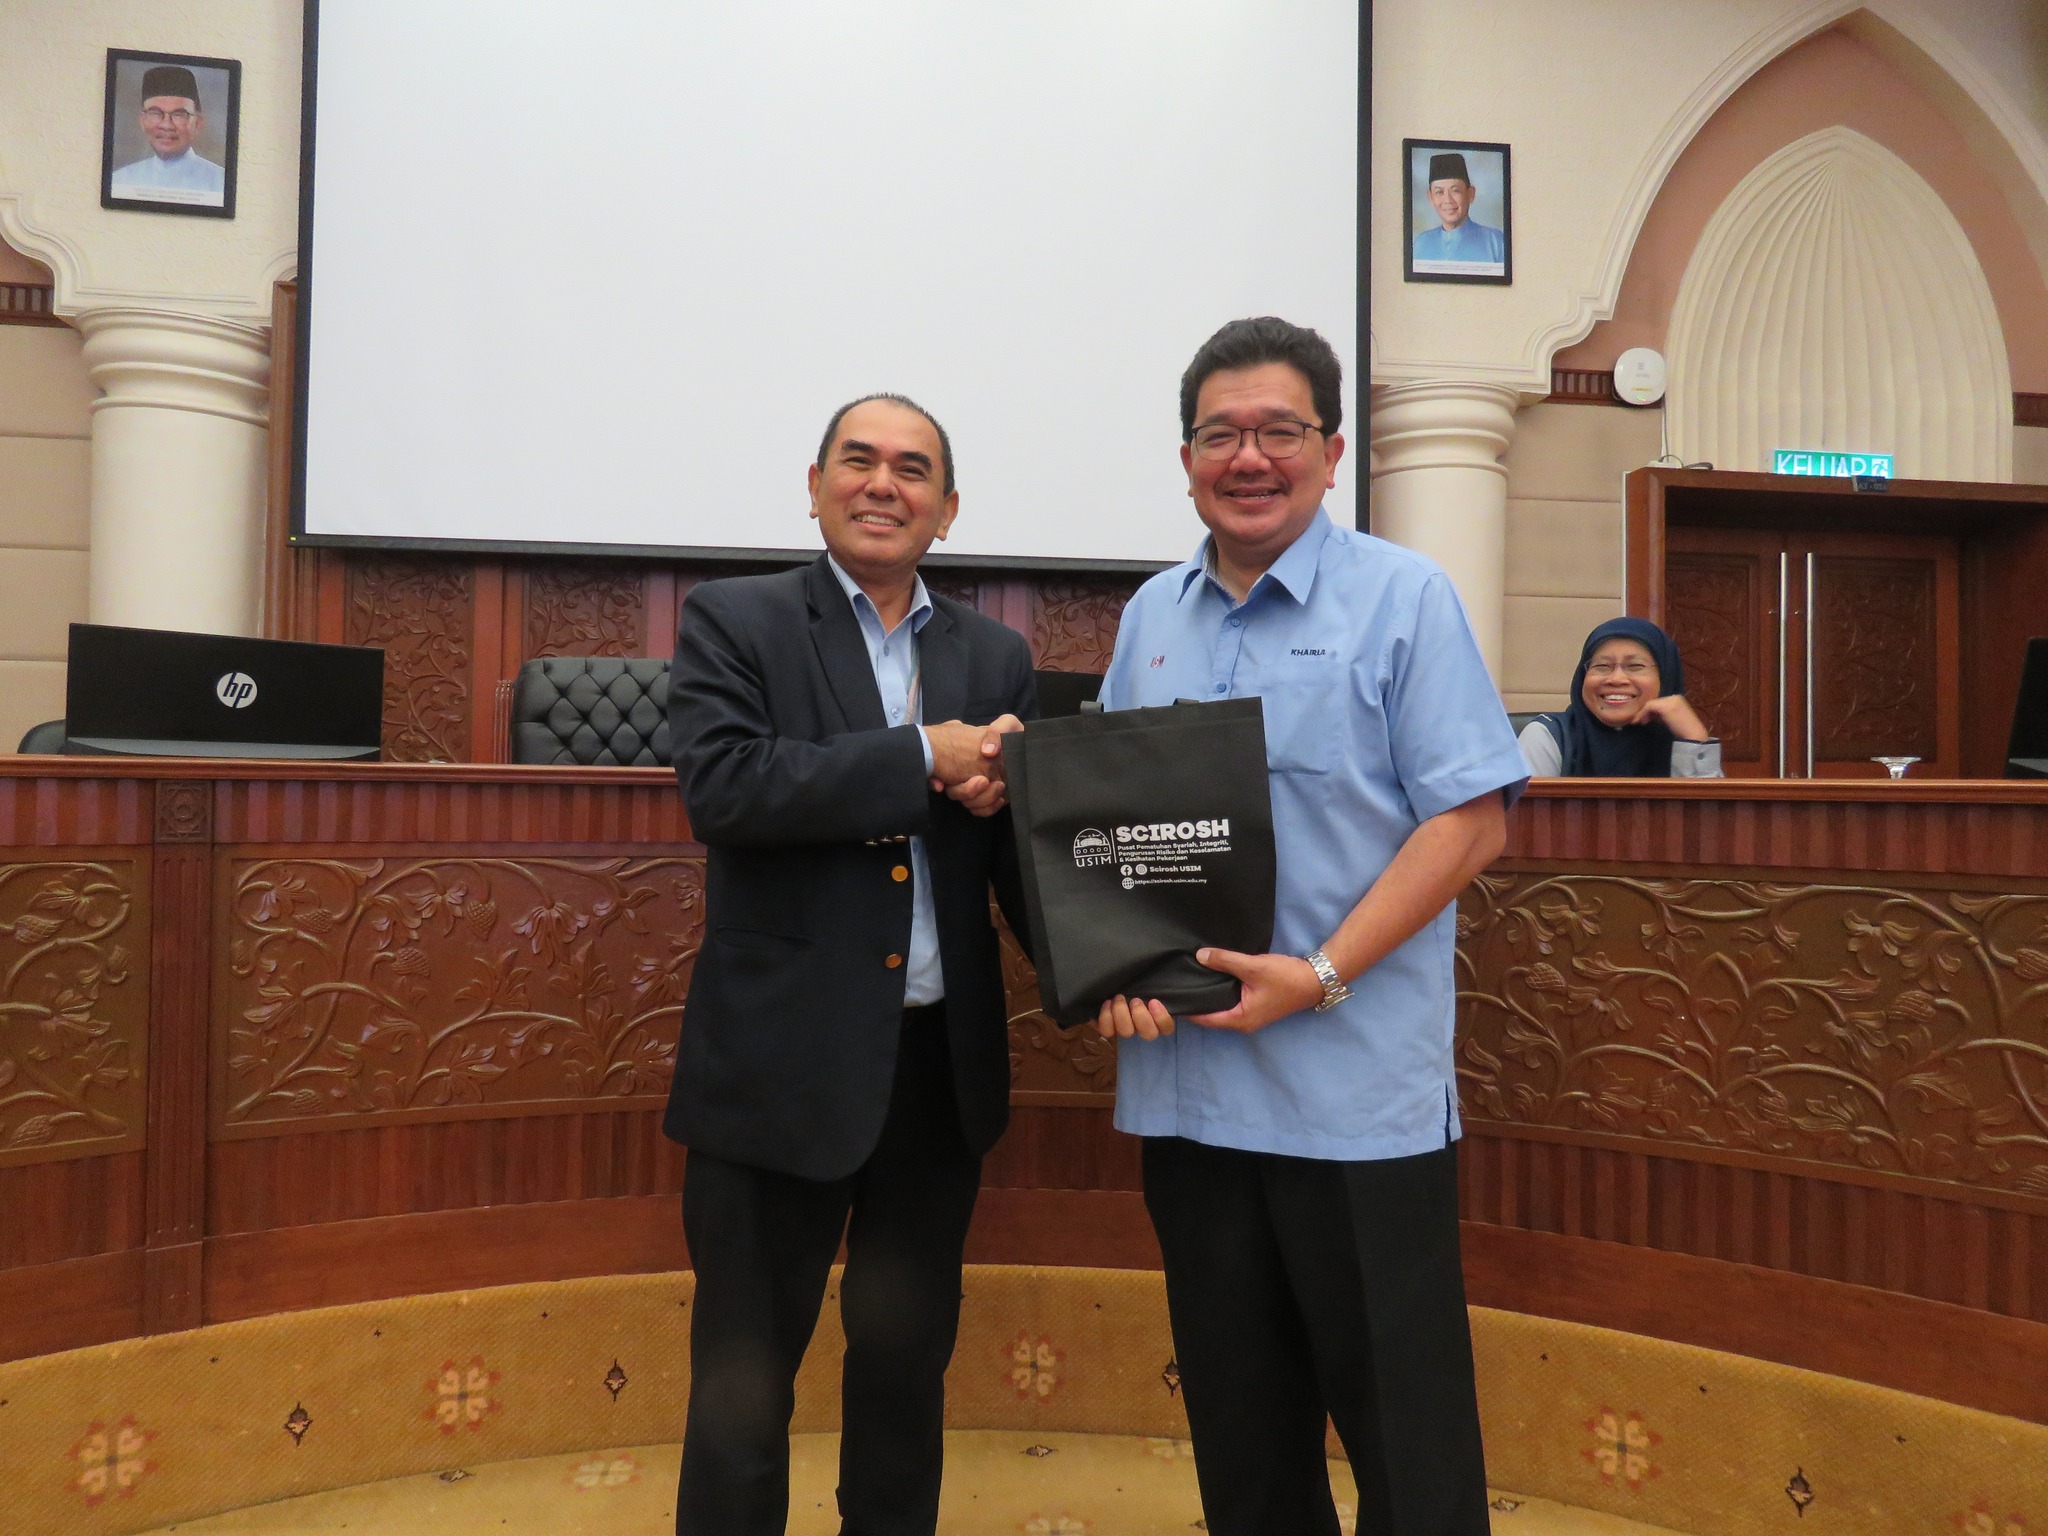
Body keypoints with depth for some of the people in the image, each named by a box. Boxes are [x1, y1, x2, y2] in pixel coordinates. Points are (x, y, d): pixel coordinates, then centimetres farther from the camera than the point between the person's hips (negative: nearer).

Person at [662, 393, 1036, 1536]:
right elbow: (721, 784, -18)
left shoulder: (997, 657, 9)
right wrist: (924, 756, -19)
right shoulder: (735, 622, -2)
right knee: (746, 1377, 10)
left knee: (910, 1367, 20)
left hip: (944, 1067, 4)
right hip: (782, 1062, -4)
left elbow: (1025, 841, 5)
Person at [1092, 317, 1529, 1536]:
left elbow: (1473, 818, -9)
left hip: (1356, 1093, -4)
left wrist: (1323, 975, -18)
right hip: (1186, 1081, 5)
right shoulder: (1152, 617, 11)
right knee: (1239, 1423, 18)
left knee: (1405, 1431, 7)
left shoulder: (1404, 597, -3)